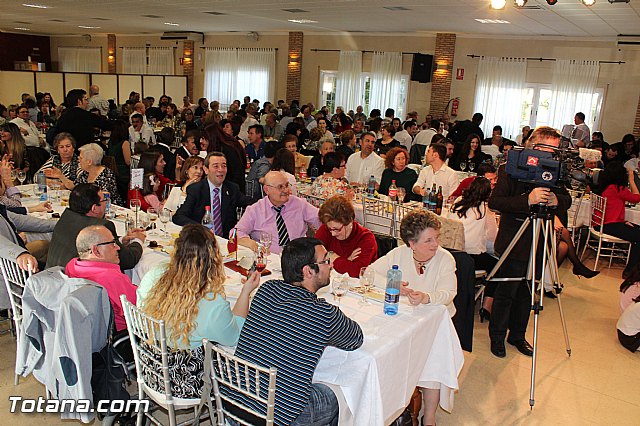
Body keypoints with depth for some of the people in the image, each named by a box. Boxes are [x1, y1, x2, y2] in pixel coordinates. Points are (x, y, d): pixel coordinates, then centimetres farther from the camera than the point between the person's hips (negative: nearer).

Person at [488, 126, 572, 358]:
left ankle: (517, 335, 33)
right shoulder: (511, 170, -10)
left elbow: (567, 201, 8)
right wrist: (527, 200, -30)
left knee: (525, 294, 16)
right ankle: (497, 337, 22)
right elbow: (494, 202, -18)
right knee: (505, 293, 4)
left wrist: (557, 200, -16)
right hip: (514, 243, -5)